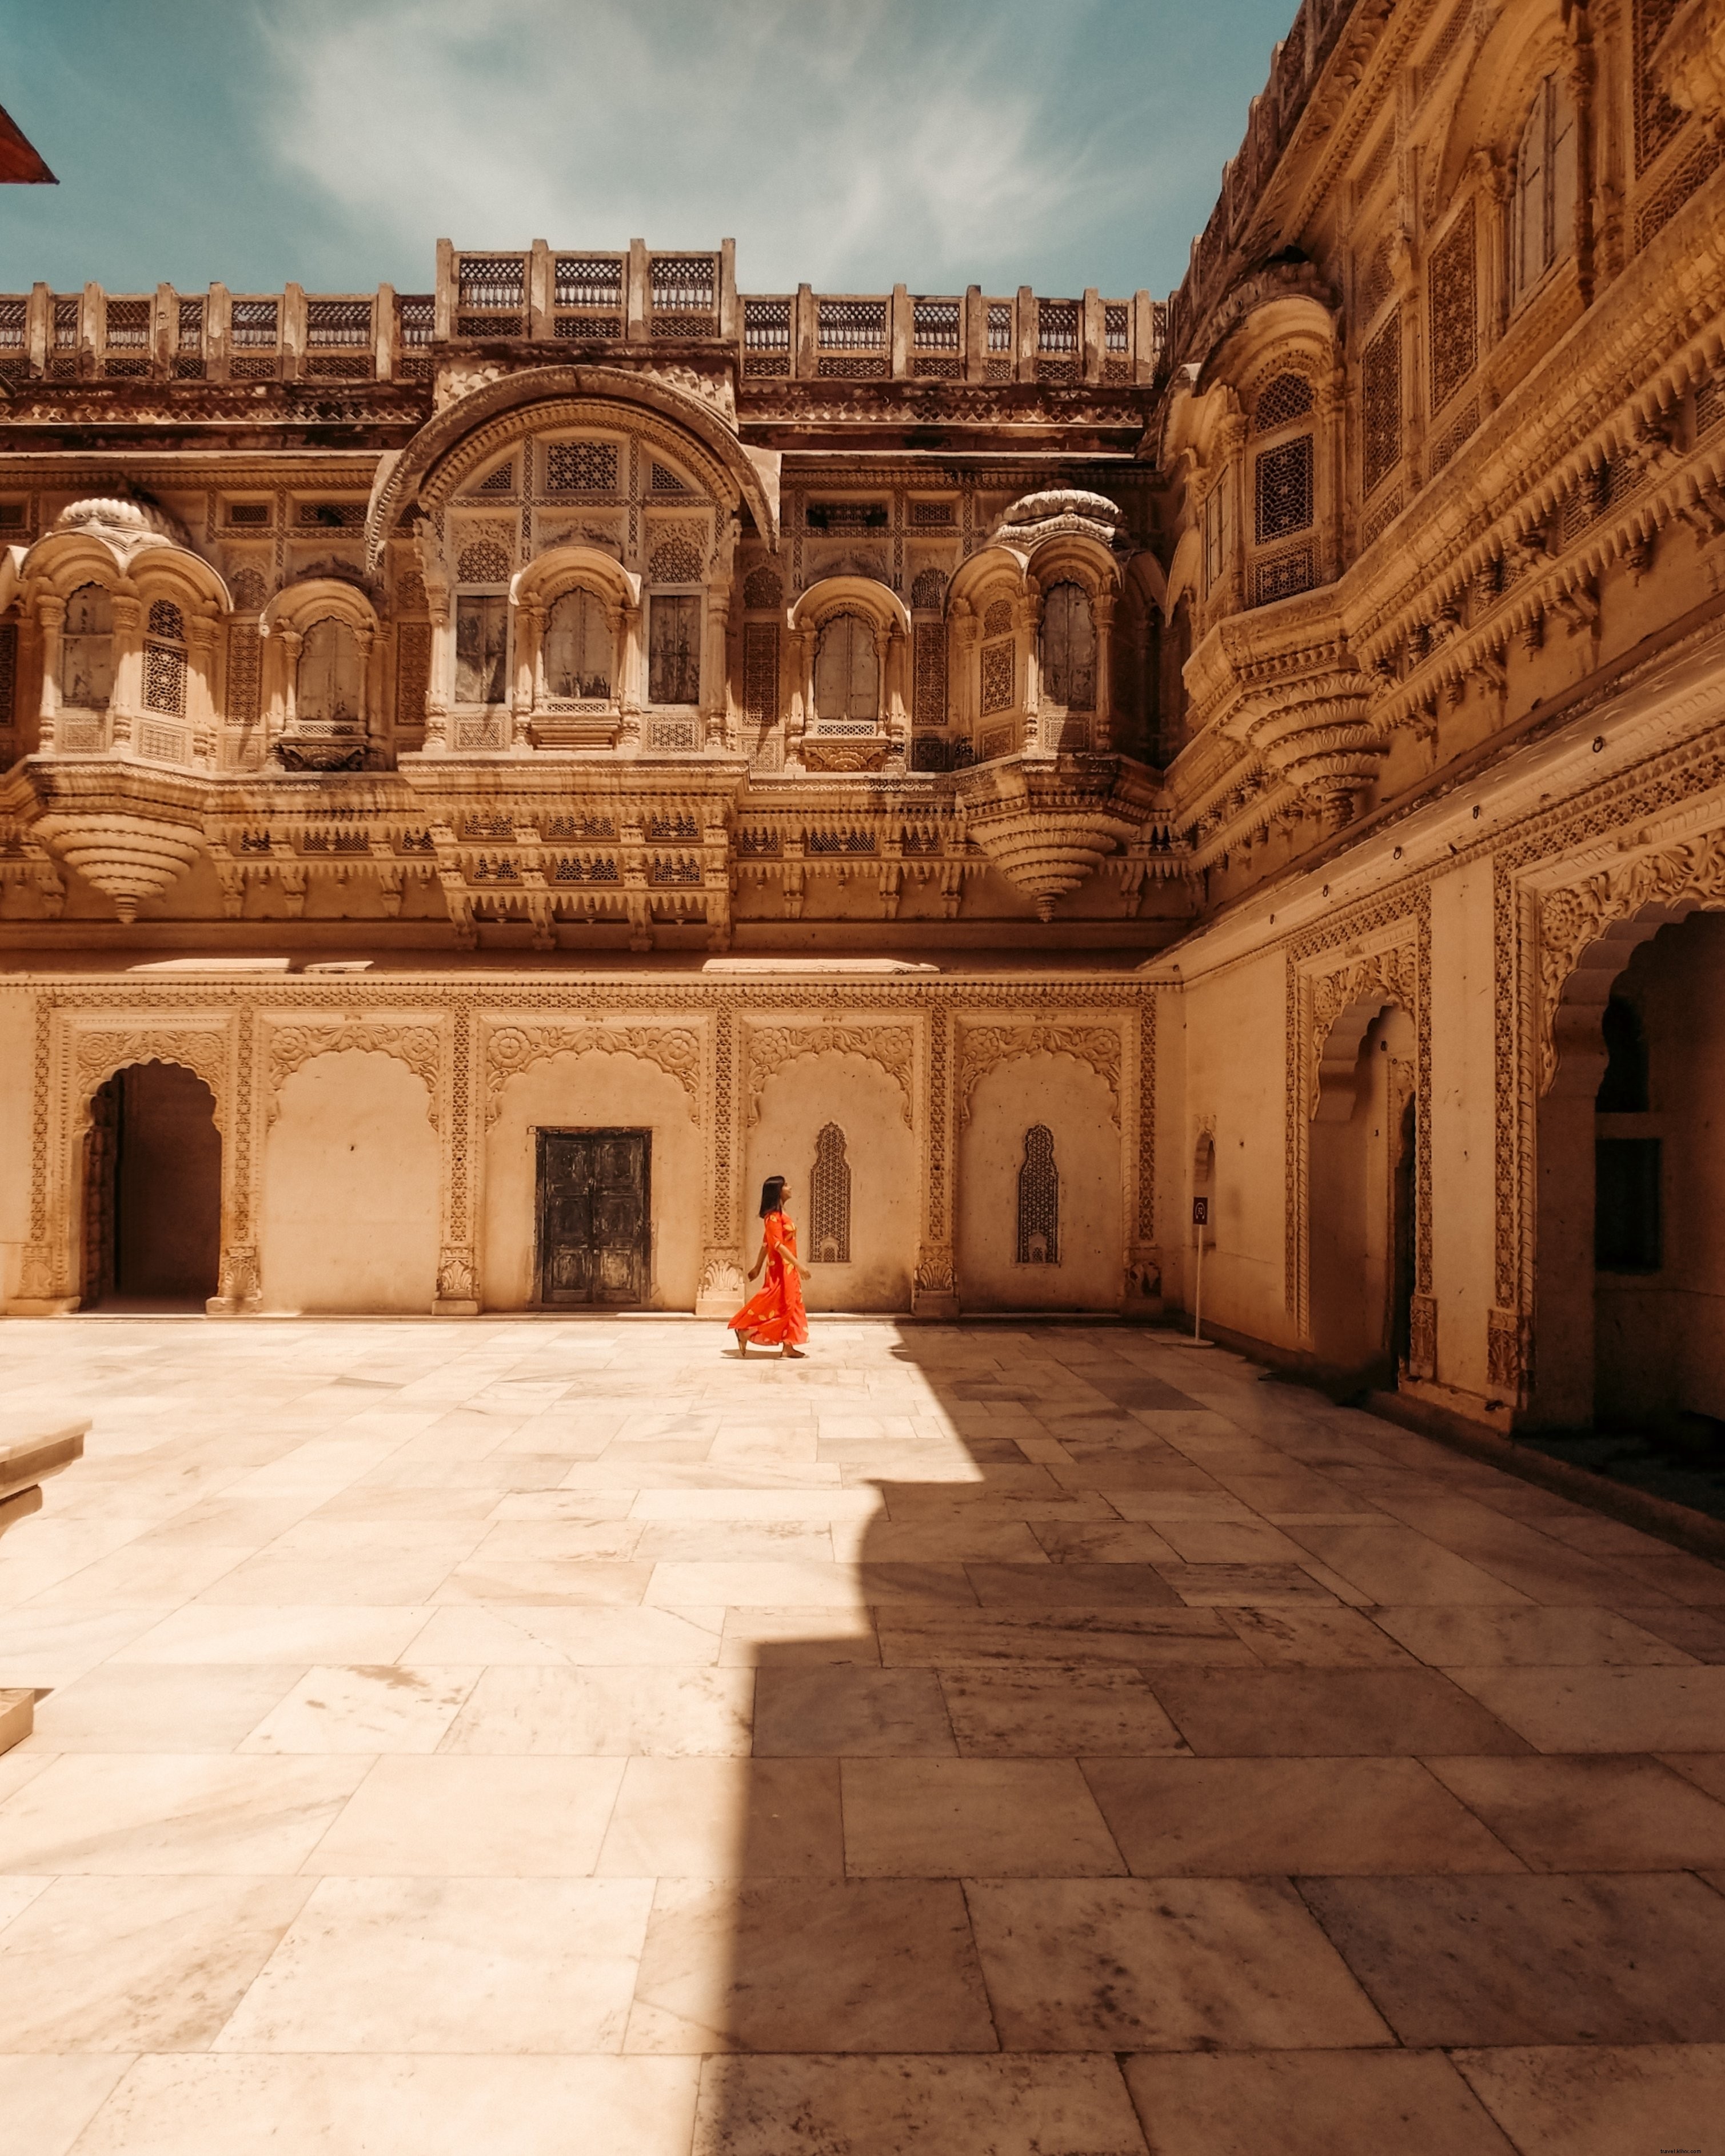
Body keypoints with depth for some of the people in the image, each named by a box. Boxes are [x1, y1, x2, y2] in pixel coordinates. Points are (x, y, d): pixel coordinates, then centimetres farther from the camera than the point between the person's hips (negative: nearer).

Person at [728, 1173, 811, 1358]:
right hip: (781, 1268, -10)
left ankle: (788, 1346, 12)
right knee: (776, 1305, -6)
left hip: (789, 1268, 10)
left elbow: (766, 1244, 16)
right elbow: (778, 1245, -23)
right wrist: (799, 1264, -26)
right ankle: (744, 1330, 4)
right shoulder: (773, 1216, -17)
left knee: (792, 1305, 9)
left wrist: (758, 1267, 19)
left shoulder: (780, 1214, 13)